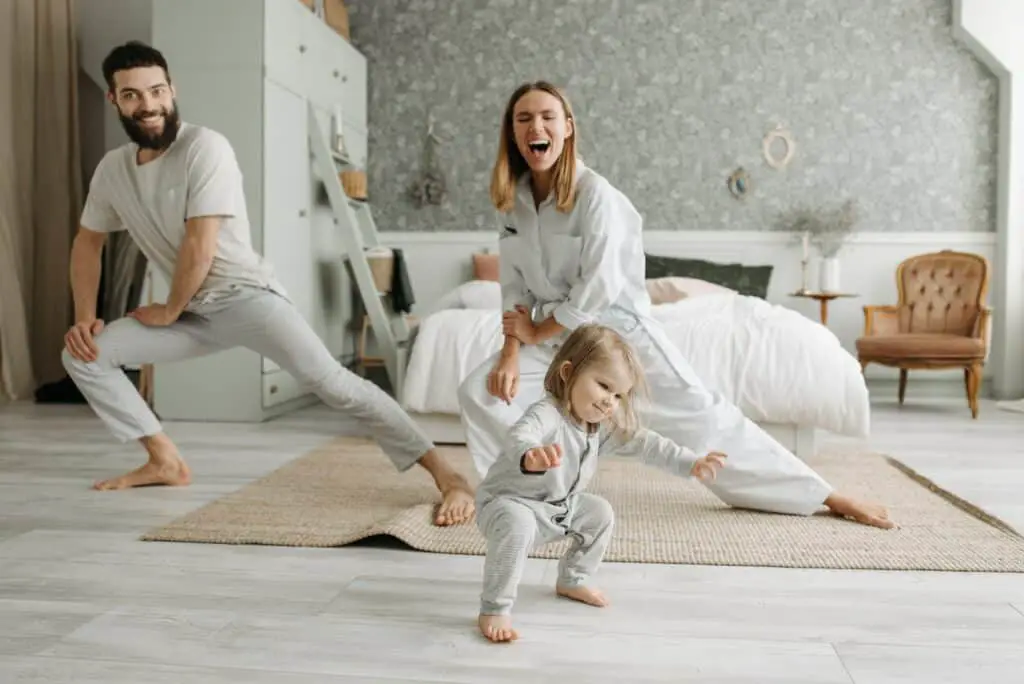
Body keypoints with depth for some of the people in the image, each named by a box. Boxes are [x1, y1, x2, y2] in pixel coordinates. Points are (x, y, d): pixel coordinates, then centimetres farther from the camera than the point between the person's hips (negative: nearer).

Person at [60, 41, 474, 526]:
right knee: (82, 355, 3)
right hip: (195, 312, 8)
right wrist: (84, 317, 6)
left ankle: (447, 476, -29)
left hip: (246, 296, -7)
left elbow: (200, 246, -20)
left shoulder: (204, 148, -17)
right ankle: (166, 461, 10)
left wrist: (169, 311, -6)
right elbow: (87, 242, 18)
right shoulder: (112, 168, 5)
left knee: (330, 380, -27)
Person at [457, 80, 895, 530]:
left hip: (619, 330, -5)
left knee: (701, 417, -7)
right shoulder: (515, 197, -2)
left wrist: (537, 332, -14)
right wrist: (511, 350, -12)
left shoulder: (595, 193, -22)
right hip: (557, 336, 6)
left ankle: (825, 497, 4)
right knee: (479, 391, -10)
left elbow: (598, 288, -25)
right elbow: (515, 284, 1)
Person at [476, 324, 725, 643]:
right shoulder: (546, 415, -32)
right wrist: (531, 456, -78)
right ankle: (494, 610, -25)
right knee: (515, 525, -38)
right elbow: (518, 438, -53)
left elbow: (645, 443, -1)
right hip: (509, 502, -9)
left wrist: (691, 464, -10)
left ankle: (572, 580, 31)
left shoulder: (605, 427, -4)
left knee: (600, 513, 14)